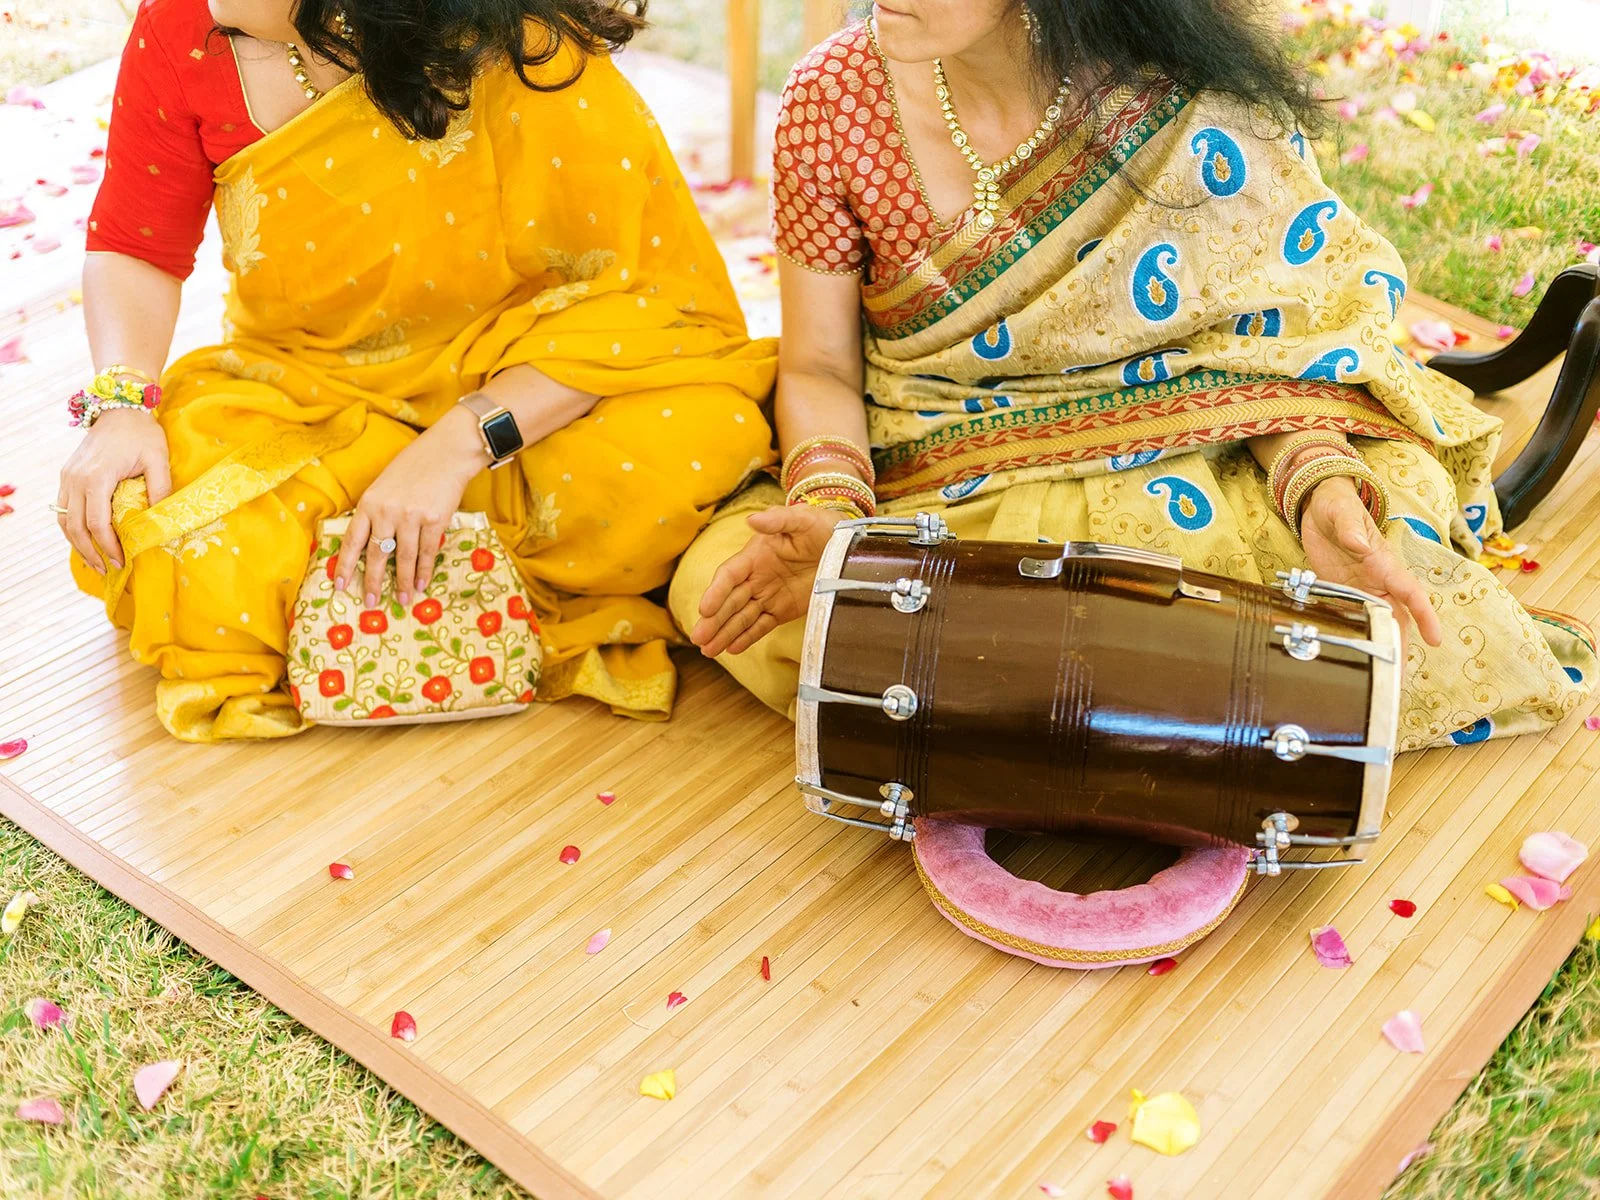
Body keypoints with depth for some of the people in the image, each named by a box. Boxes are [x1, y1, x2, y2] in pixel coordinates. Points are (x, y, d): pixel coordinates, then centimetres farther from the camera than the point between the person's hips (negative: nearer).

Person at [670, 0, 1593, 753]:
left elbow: (1284, 337, -8)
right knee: (724, 582, -25)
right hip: (939, 490, 3)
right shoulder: (838, 97, -10)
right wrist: (831, 511, -25)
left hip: (1169, 474, -2)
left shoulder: (1198, 105, -16)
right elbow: (820, 366, -5)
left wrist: (1319, 486, -29)